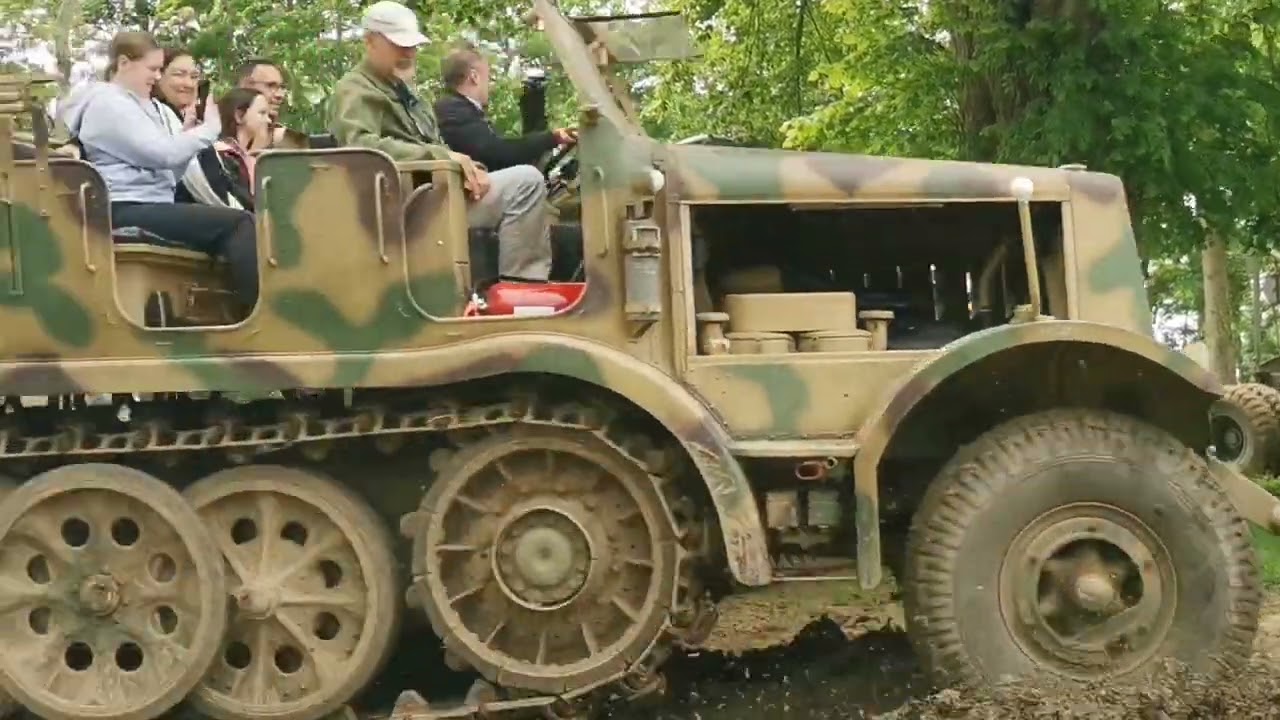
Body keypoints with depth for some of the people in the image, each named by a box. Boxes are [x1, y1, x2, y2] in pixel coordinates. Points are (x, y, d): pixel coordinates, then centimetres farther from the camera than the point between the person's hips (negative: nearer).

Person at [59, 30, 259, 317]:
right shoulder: (108, 103, -8)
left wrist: (189, 132, 6)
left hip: (147, 206, 10)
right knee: (239, 224, -20)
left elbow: (162, 166, 18)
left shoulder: (133, 104, 25)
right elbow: (163, 154, -18)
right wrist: (210, 128, -6)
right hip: (128, 211, -10)